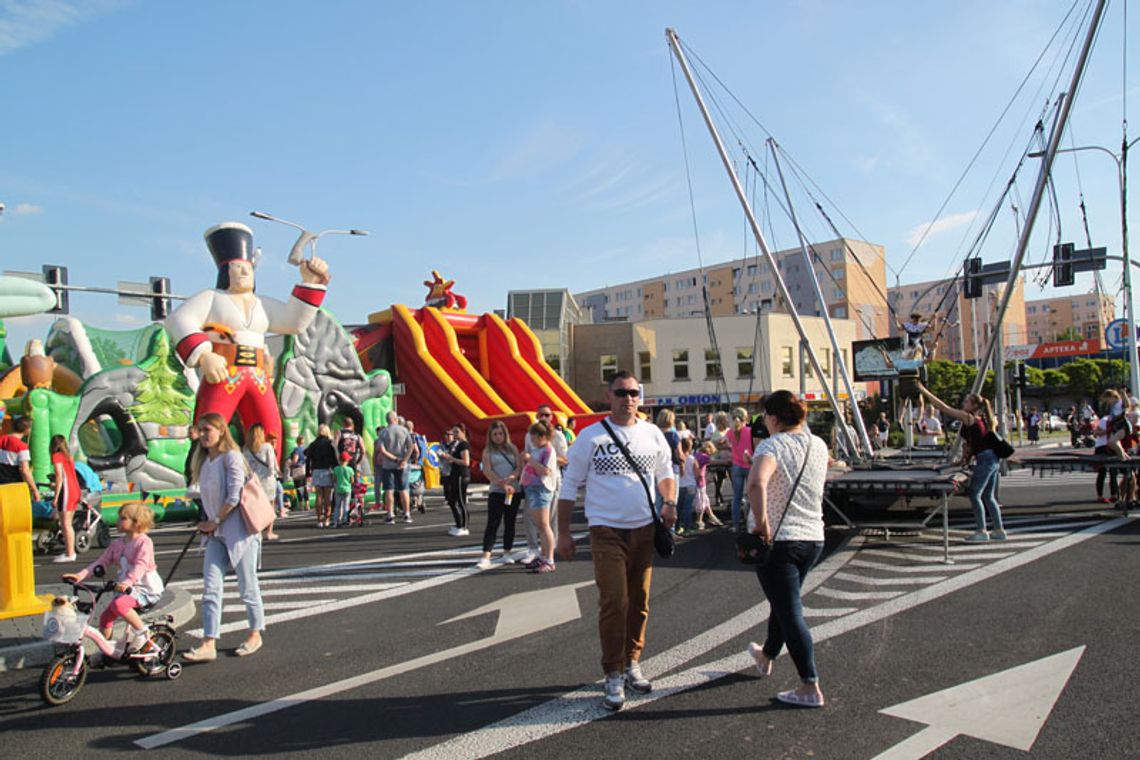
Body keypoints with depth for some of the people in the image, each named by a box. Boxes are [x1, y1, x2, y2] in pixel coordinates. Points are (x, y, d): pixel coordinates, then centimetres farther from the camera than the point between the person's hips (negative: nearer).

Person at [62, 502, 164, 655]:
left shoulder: (144, 542, -14)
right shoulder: (117, 543, 9)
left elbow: (140, 566, -27)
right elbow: (102, 562, 4)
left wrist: (127, 582, -44)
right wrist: (81, 575, -10)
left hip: (146, 588, -8)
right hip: (127, 589, 8)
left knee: (118, 604, -30)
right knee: (105, 617, 0)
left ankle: (142, 632, -14)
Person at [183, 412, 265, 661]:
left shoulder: (231, 457, -12)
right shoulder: (204, 461, 12)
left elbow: (234, 497, -16)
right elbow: (208, 497, 18)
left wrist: (215, 522, -10)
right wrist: (207, 524, 5)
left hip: (239, 530, -7)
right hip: (216, 533, 7)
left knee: (247, 587, 5)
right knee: (211, 588, -1)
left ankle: (255, 635, 20)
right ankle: (208, 644, -1)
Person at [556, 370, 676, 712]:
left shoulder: (652, 434, 6)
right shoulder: (591, 436, -4)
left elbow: (665, 474, 20)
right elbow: (570, 485, 0)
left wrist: (669, 502, 0)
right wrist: (563, 533, -3)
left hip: (644, 529, 4)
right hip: (607, 531, -4)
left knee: (639, 602, 11)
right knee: (614, 602, -9)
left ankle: (631, 663, 27)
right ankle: (613, 675, 4)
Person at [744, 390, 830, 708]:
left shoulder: (772, 446, -16)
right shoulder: (818, 445, 5)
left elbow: (756, 483, -36)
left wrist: (761, 522, -26)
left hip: (777, 539, -8)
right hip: (813, 536, 8)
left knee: (790, 611, 0)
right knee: (785, 602, 24)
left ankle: (811, 688, 2)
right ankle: (767, 656, 45)